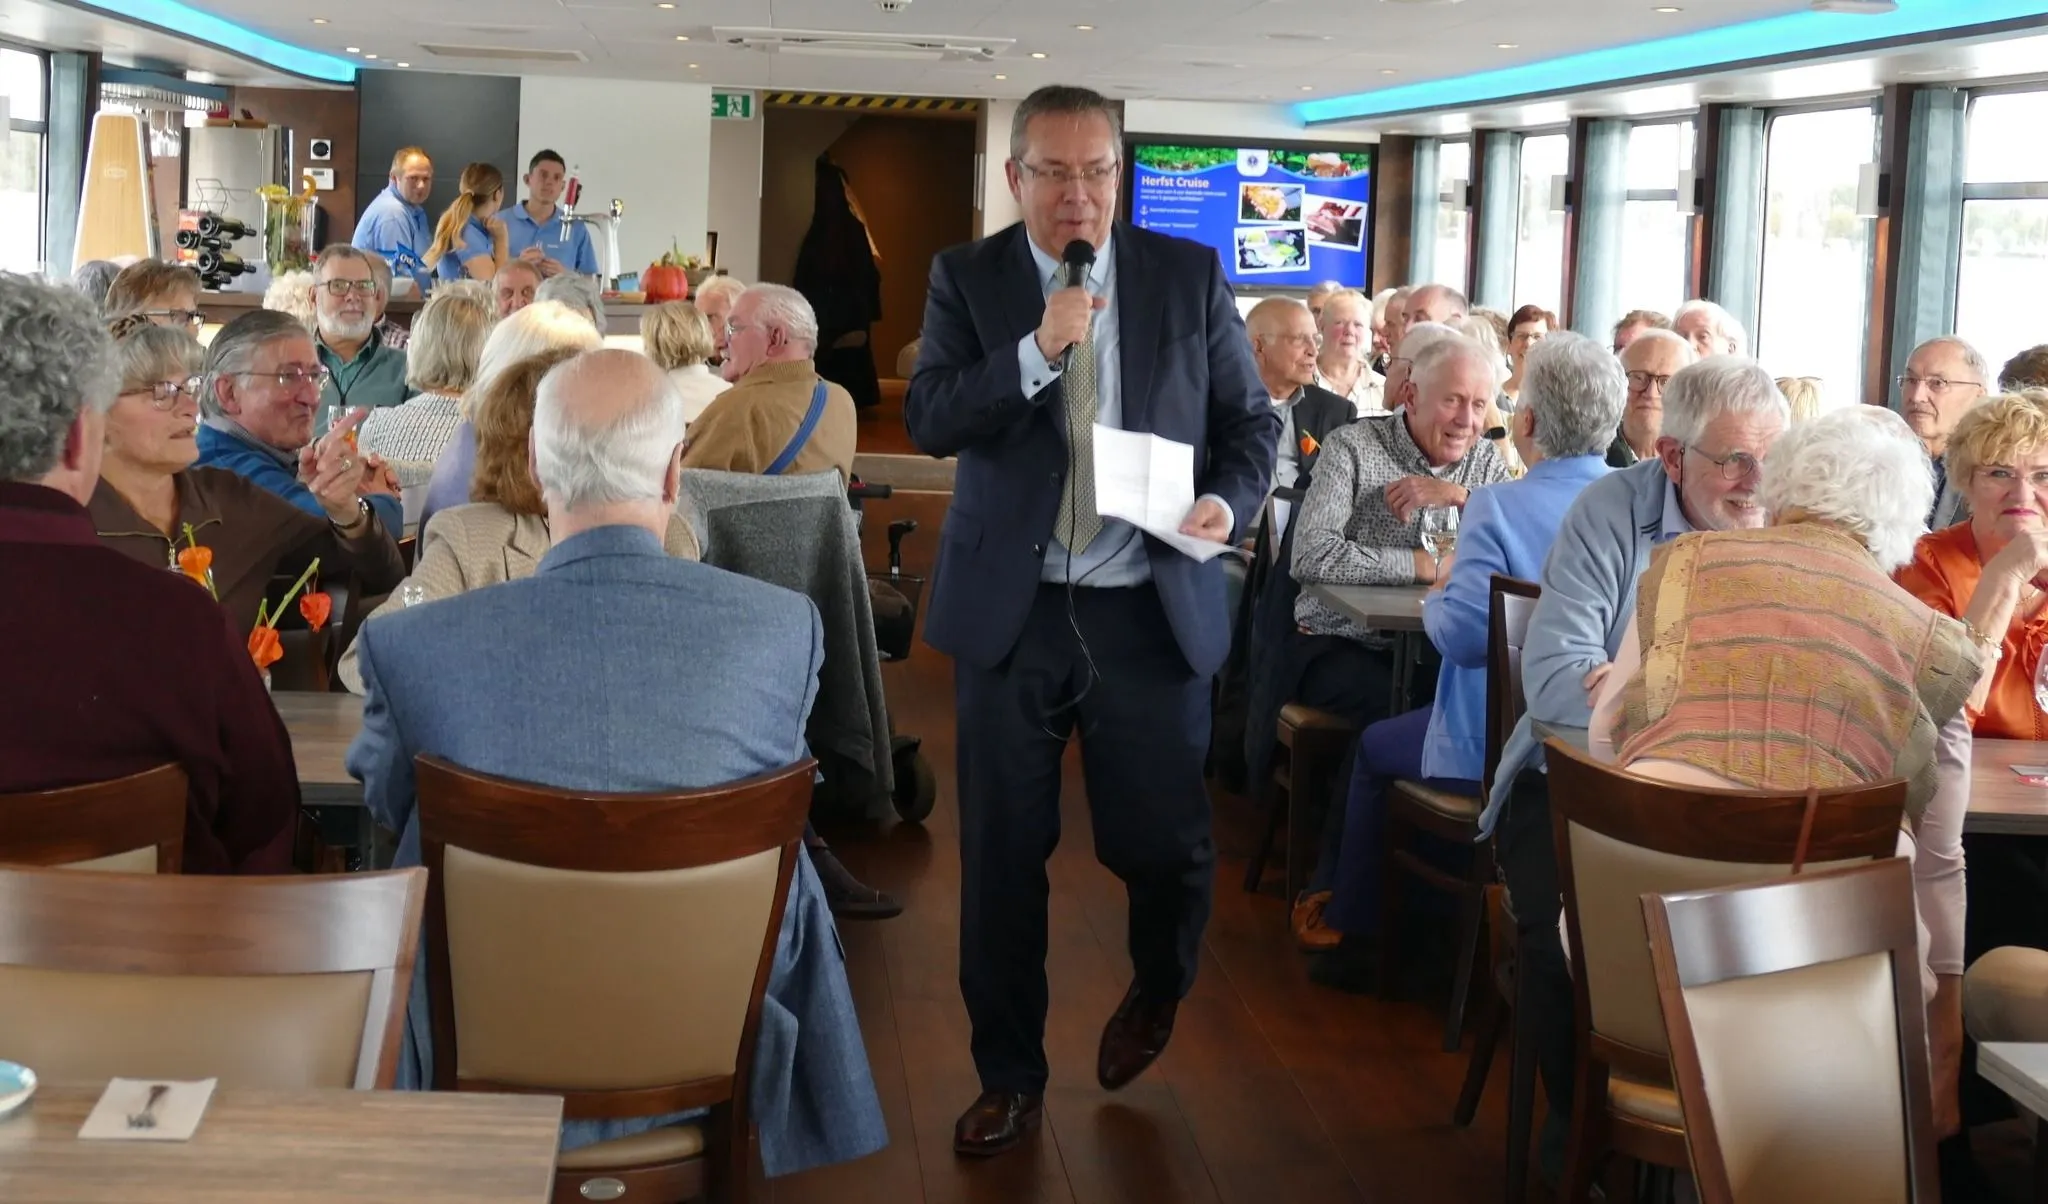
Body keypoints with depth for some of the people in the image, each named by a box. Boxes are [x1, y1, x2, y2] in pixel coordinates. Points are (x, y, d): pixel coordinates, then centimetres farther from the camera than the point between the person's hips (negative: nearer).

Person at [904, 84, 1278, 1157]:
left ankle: (1157, 988, 40)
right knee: (1002, 855, 7)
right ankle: (1009, 1075, 24)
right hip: (1009, 611, 0)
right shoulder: (966, 278, 1)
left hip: (1152, 610, 0)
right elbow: (927, 420, -10)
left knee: (1160, 844, 6)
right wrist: (1040, 349, -22)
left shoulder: (1190, 275, 2)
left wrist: (1230, 499, -12)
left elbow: (1249, 417, 7)